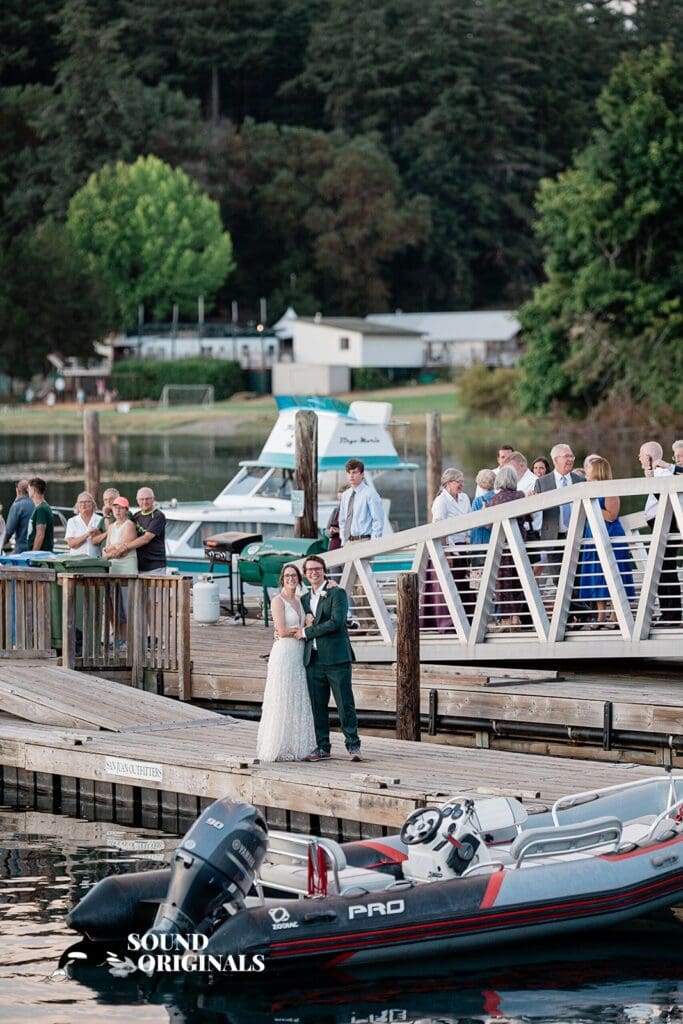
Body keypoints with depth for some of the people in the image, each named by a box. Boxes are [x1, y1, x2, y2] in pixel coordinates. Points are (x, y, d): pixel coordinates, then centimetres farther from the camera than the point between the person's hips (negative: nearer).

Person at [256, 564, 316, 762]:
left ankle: (297, 747, 12)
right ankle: (278, 748, -3)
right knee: (282, 702, -6)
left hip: (299, 656, 7)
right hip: (284, 653, -7)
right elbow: (282, 631, -13)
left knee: (299, 701, 7)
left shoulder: (300, 601, 15)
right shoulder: (278, 601, -6)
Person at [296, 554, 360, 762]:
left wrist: (307, 632, -9)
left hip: (336, 658, -6)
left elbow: (336, 622, -14)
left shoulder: (337, 593, -2)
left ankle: (353, 746, -1)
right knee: (318, 706, 6)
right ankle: (322, 747, 12)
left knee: (345, 704, -4)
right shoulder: (304, 599, 18)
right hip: (313, 660, 6)